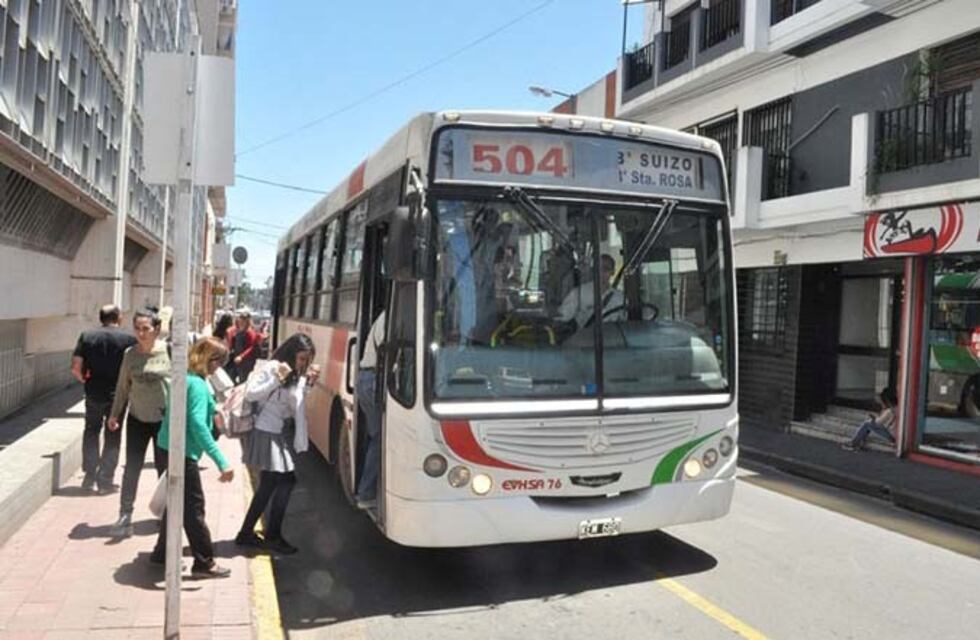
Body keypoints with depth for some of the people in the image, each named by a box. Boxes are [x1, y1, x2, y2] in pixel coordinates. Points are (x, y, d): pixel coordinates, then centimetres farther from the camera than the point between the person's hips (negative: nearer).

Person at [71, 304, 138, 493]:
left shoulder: (87, 337, 0)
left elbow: (76, 367, -5)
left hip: (93, 393, 2)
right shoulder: (129, 339, -7)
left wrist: (86, 381, 13)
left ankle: (89, 475, 20)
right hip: (118, 394, -2)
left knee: (91, 432, 20)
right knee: (112, 437, 9)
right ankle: (105, 479, 10)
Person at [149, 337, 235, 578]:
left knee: (178, 502, 21)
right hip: (182, 451, -9)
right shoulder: (197, 384, -20)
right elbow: (198, 426, -29)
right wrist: (221, 461, -32)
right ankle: (204, 563, 9)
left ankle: (162, 553, 32)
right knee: (194, 507, 0)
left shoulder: (184, 377, 8)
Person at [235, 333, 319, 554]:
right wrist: (277, 379, -27)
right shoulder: (271, 368, -15)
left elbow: (296, 402, 9)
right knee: (286, 482, -7)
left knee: (268, 486, 13)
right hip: (267, 434, -9)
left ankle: (246, 533, 25)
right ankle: (272, 536, 6)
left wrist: (308, 383, -2)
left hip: (281, 434, 9)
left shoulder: (296, 375, 9)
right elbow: (250, 394, -20)